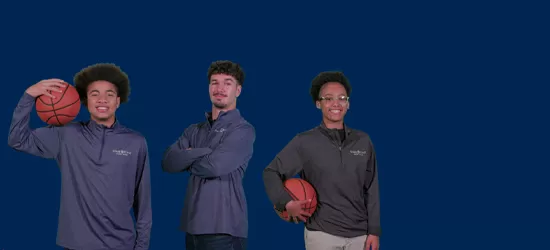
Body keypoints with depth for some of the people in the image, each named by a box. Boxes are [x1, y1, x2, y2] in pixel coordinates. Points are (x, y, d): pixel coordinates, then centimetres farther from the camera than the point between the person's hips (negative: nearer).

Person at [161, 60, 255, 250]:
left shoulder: (243, 130, -5)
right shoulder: (194, 130, 15)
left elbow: (215, 165, -18)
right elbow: (168, 162, 0)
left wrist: (188, 161, 1)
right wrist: (206, 152, -12)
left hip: (223, 228, -6)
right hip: (193, 226, 6)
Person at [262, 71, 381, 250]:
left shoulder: (363, 141, 8)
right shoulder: (304, 142, 0)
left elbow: (371, 190, 9)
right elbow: (271, 173, 3)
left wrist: (374, 231, 4)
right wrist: (286, 203, -13)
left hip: (359, 235, 3)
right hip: (321, 234, -3)